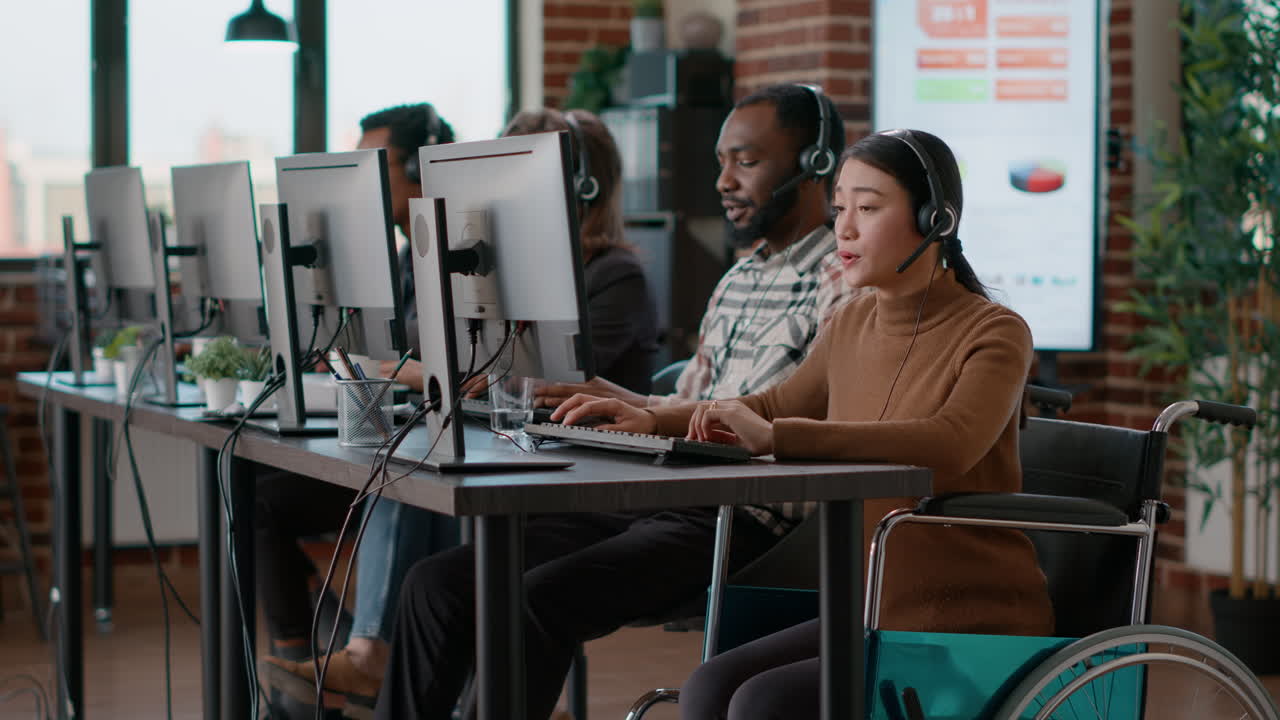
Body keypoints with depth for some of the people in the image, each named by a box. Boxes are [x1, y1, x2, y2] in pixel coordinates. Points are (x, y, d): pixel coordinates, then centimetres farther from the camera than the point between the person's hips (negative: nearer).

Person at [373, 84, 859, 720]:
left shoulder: (840, 279, -6)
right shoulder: (736, 281, 24)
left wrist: (641, 412, -19)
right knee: (437, 582, -4)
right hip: (658, 501, 9)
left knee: (536, 598, -29)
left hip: (741, 523, -9)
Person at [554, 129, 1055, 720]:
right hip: (872, 614, 7)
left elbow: (951, 444, -33)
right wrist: (654, 421, 10)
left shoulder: (994, 334, -13)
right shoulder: (851, 327, 9)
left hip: (973, 626, -7)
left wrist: (774, 436, -37)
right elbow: (776, 405, 27)